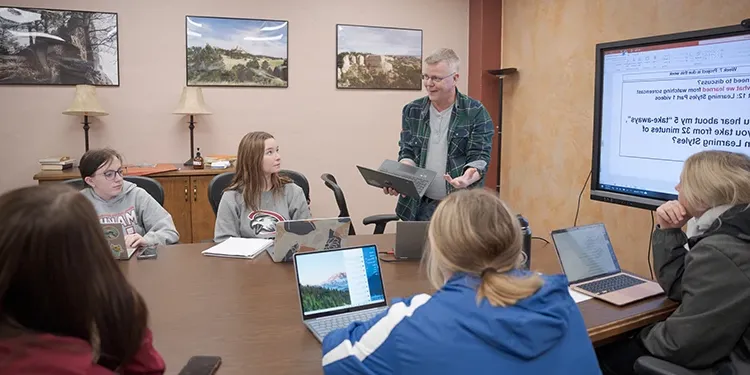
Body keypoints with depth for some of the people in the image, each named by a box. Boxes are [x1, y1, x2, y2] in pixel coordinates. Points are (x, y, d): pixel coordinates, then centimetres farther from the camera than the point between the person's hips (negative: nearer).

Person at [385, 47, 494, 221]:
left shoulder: (476, 112, -4)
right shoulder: (411, 111, 6)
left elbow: (479, 157, -8)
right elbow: (408, 153, 6)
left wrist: (467, 179, -30)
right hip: (419, 206, 3)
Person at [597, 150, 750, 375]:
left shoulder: (719, 255, -29)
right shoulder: (728, 234, 2)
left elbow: (680, 345, -27)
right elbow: (680, 287, 8)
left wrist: (642, 336, -6)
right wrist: (668, 232, -1)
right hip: (720, 352, 9)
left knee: (605, 356, 4)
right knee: (612, 348, 17)